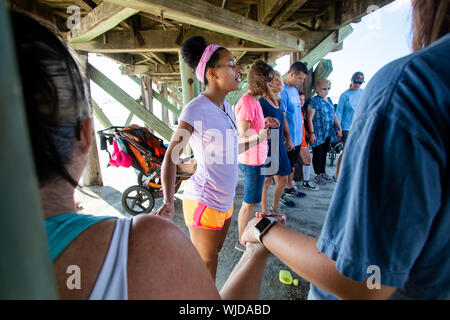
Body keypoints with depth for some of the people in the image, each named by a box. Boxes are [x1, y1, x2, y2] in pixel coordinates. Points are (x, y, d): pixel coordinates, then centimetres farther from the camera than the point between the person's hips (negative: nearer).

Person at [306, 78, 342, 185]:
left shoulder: (329, 100, 12)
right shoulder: (314, 101, -11)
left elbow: (334, 115, 19)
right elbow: (310, 118, -14)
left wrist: (339, 128, 15)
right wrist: (312, 133, -18)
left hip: (328, 133, 7)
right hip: (318, 134, -7)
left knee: (324, 153, 16)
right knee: (318, 154, 2)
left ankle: (323, 173, 28)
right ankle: (318, 175, 14)